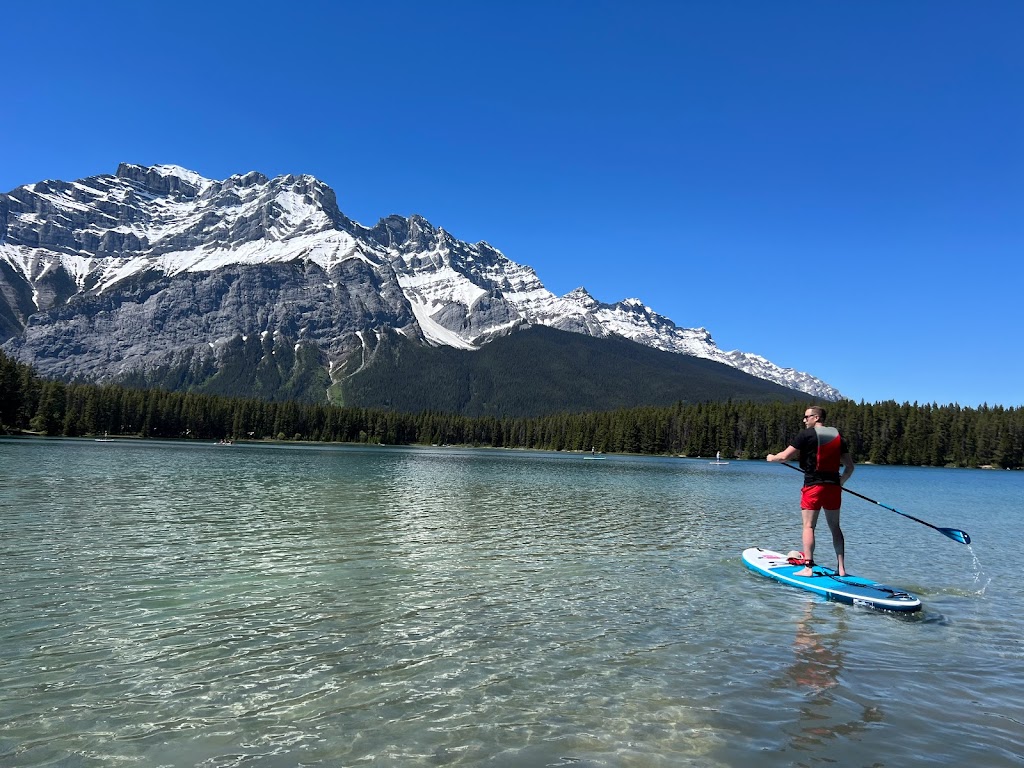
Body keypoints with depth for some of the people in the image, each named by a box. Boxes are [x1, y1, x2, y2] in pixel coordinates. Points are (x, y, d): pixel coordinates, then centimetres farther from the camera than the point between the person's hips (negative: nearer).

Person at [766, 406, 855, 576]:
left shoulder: (806, 434, -6)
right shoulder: (838, 436, 11)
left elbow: (785, 456, -8)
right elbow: (850, 466, 12)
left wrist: (772, 457, 12)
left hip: (813, 486, -5)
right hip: (833, 487, 5)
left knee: (809, 526, -2)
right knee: (835, 527, 12)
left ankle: (808, 567, -7)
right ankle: (841, 568, 13)